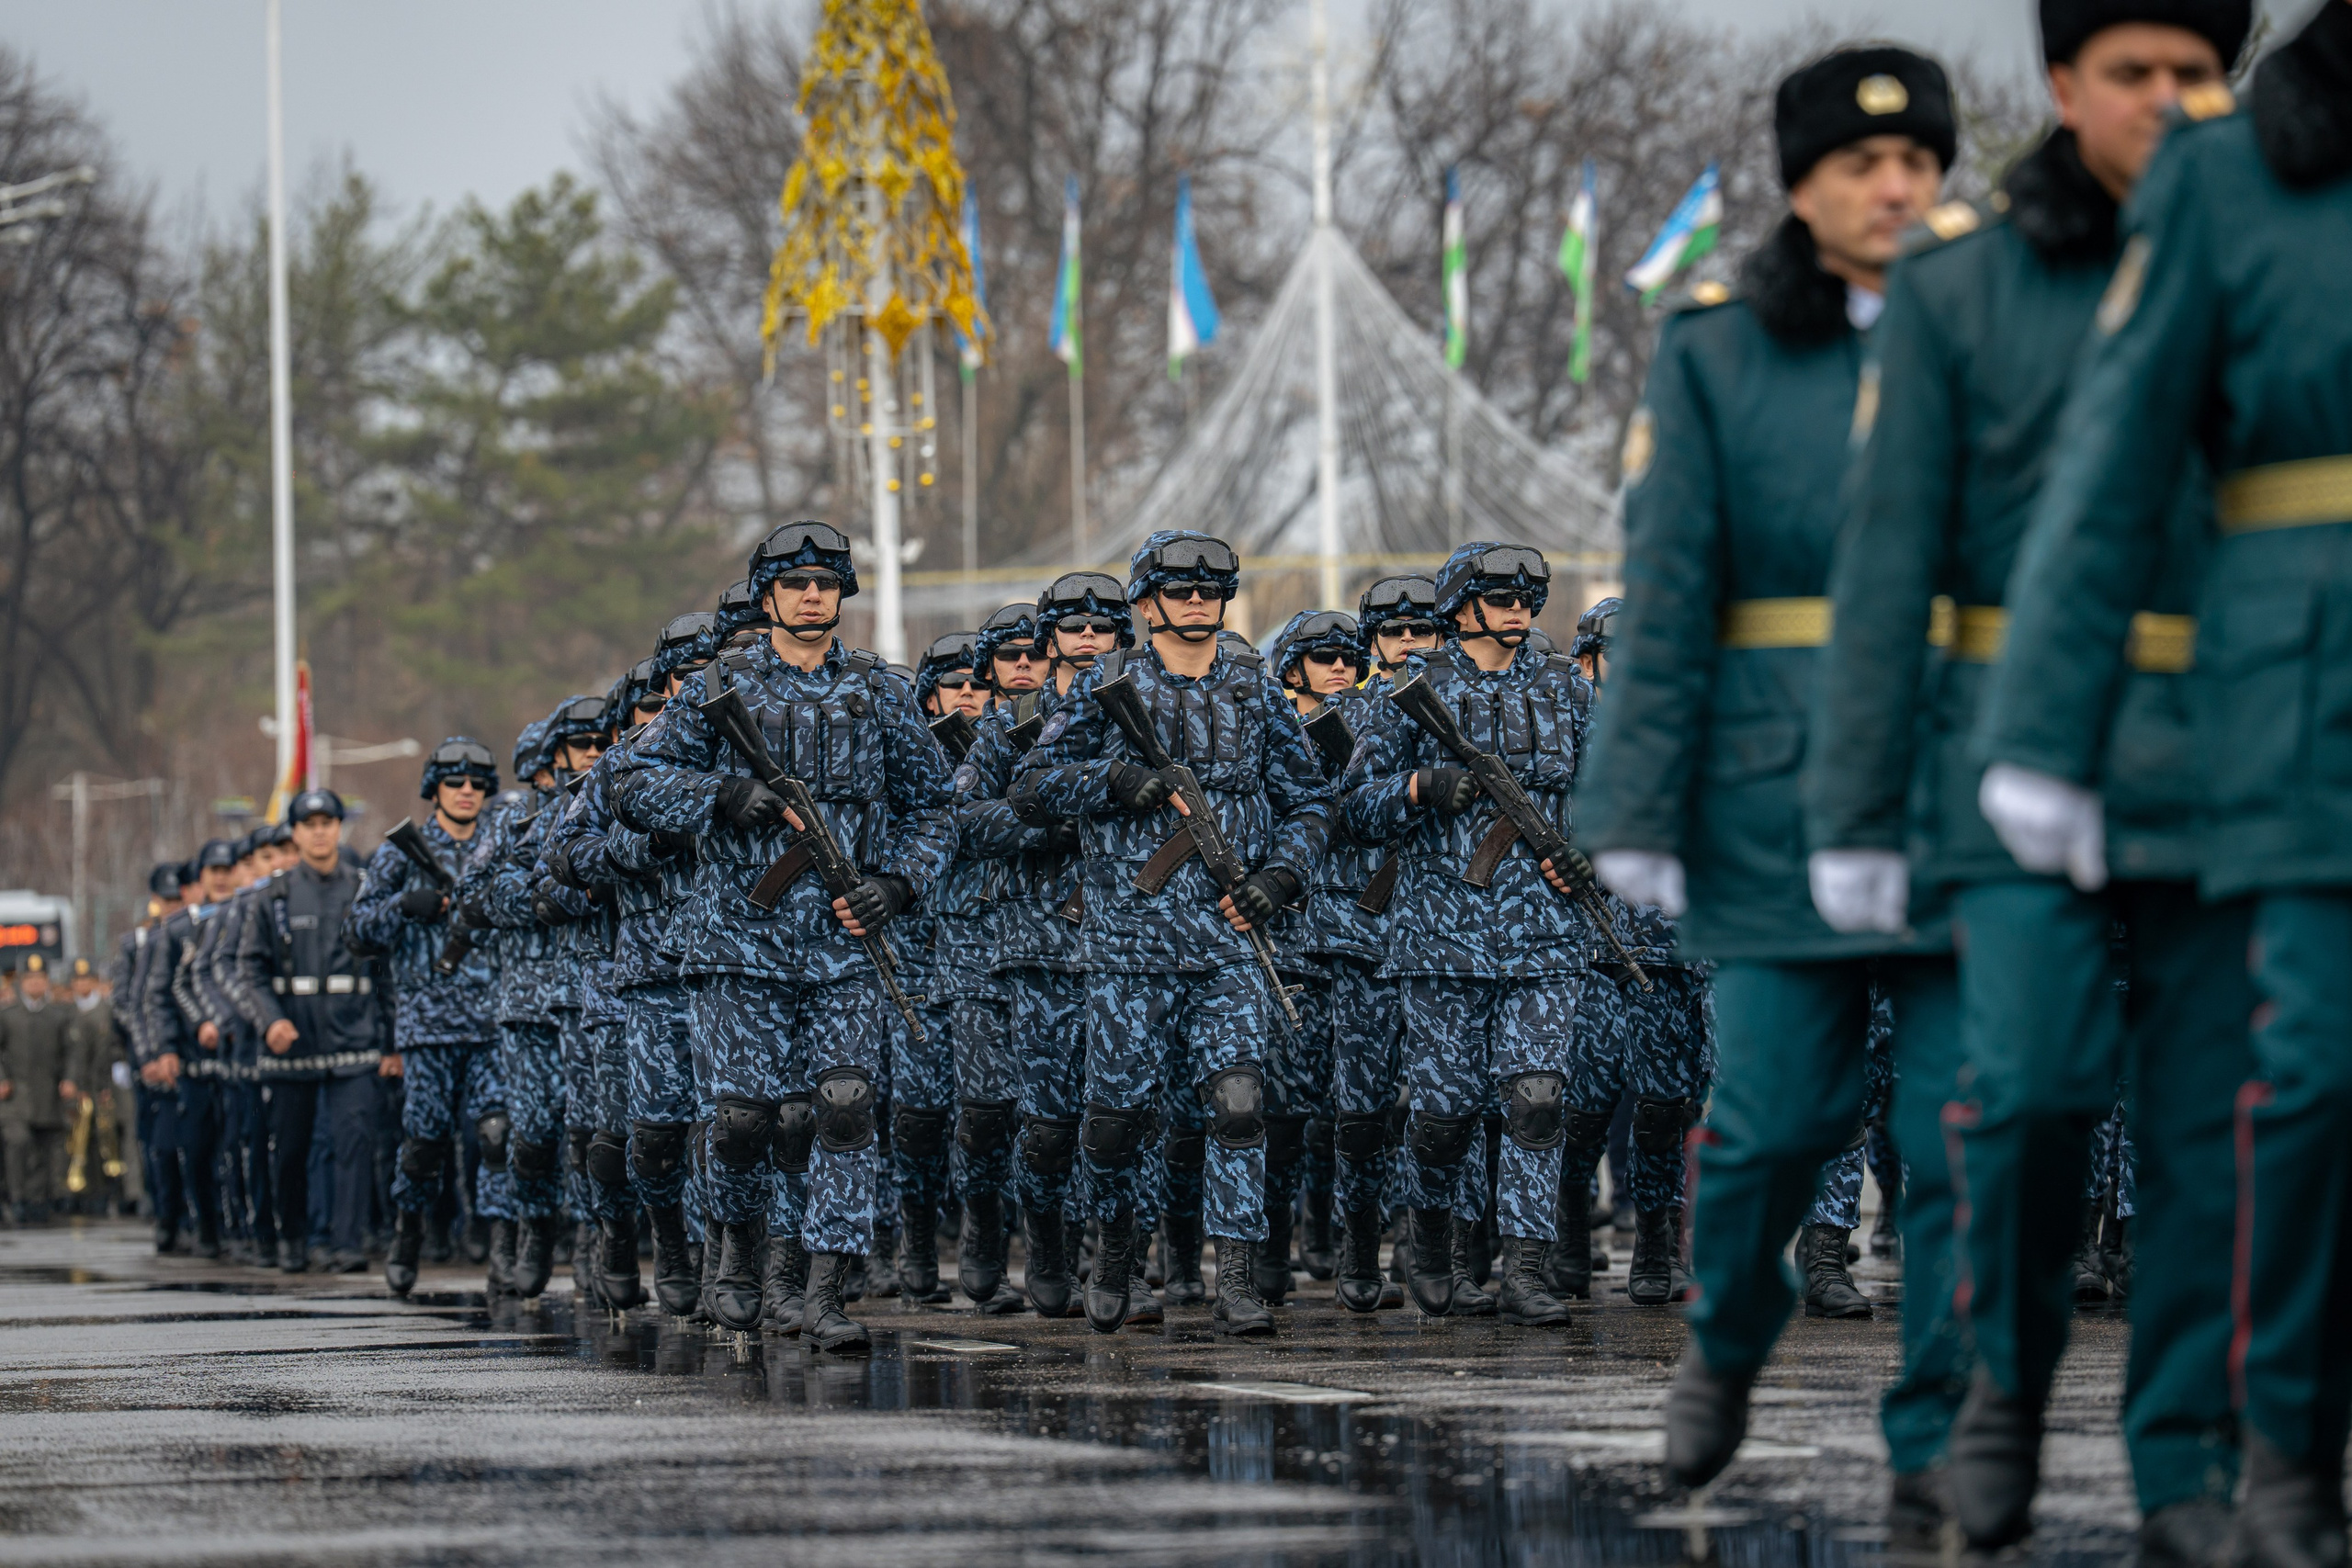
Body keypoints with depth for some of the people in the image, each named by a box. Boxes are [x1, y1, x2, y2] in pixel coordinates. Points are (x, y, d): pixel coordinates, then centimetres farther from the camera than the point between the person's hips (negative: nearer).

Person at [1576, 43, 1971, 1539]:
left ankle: (1940, 1451, 1)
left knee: (1965, 1121, -6)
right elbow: (1668, 597, 0)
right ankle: (1730, 1341, 27)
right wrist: (1644, 814, -6)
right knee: (1777, 1117, -3)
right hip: (1789, 790, -1)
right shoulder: (1716, 358, 5)